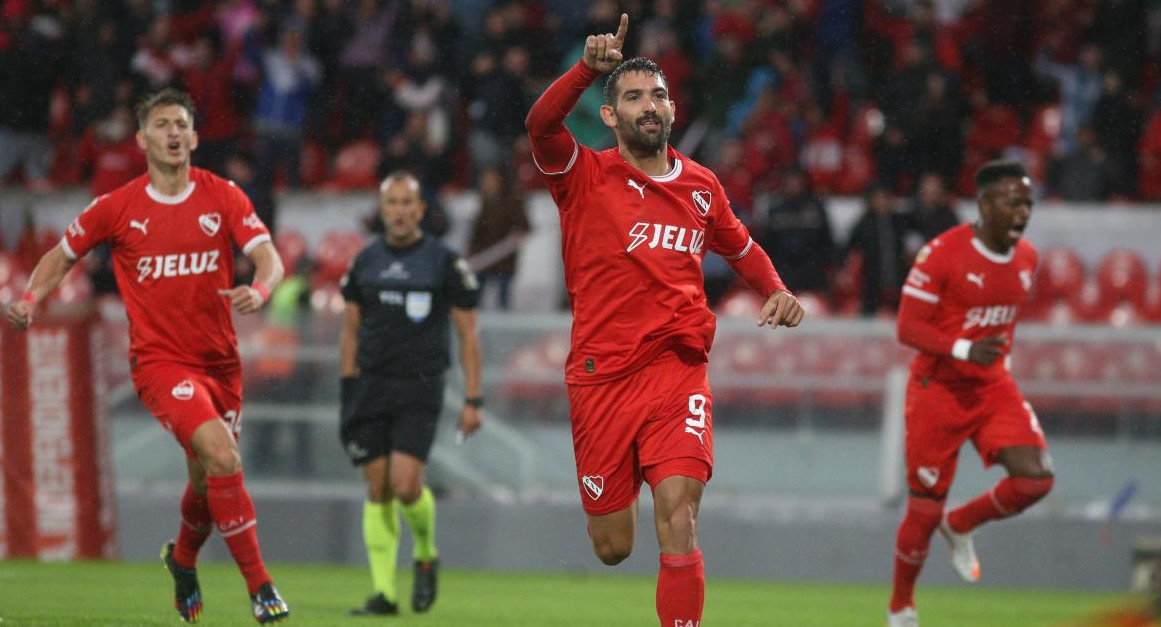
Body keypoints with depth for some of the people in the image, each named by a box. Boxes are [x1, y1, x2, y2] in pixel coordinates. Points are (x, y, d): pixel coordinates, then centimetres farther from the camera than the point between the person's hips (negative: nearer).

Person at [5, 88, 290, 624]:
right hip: (159, 359, -3)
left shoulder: (223, 197, 0)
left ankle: (182, 559, 47)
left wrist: (259, 289, -31)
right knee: (222, 456, -25)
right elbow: (63, 255, 12)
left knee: (208, 480, 13)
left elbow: (270, 259, -8)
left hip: (220, 359, 3)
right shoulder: (118, 208, -2)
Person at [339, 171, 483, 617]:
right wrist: (348, 392, 10)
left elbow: (468, 334, 0)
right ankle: (383, 592, 3)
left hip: (420, 388, -4)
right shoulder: (365, 262, 8)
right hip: (371, 387, 4)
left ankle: (426, 555, 13)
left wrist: (472, 400, -4)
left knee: (406, 484, -16)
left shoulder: (444, 263, -2)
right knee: (377, 490, 0)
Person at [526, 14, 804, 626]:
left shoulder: (701, 185, 10)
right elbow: (540, 124, -22)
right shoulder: (585, 176, -2)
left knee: (678, 517, -19)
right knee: (613, 548, 6)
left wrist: (776, 291, 9)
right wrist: (589, 66, -38)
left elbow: (740, 247, 29)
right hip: (601, 375, -1)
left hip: (677, 365, 1)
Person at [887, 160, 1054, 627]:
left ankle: (960, 527, 12)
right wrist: (964, 351, -31)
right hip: (938, 390, -5)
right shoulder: (942, 253, -18)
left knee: (1036, 477, -17)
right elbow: (908, 327, -18)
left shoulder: (1026, 258, 3)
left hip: (994, 386, 5)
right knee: (924, 510, 0)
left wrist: (999, 354, 14)